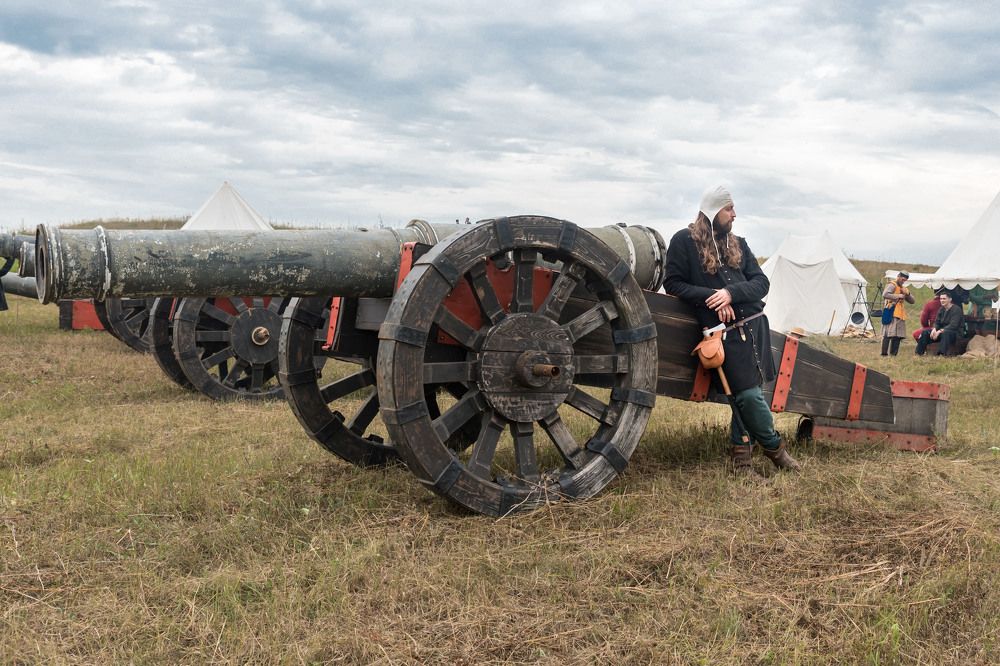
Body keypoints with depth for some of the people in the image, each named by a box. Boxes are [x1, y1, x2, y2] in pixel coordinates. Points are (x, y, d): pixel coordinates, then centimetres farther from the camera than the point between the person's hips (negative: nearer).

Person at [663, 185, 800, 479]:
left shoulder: (737, 243, 15)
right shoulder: (684, 241, 0)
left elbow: (761, 282, 9)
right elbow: (672, 283, -1)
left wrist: (731, 292, -10)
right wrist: (710, 297, -12)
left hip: (754, 325, 5)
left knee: (744, 394, 4)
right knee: (749, 394, -9)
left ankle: (740, 455, 15)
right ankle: (774, 447, 12)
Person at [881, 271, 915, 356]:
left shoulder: (903, 288, 24)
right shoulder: (892, 285, -3)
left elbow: (912, 301, 20)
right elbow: (885, 295, -23)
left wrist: (907, 293, 1)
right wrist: (898, 296, -18)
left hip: (900, 315, 8)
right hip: (891, 314, -8)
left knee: (897, 336, 5)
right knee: (888, 334, -12)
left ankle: (893, 354, 10)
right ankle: (884, 354, -12)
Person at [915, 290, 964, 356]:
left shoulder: (956, 309, -14)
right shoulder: (941, 309, 9)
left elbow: (953, 325, -23)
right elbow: (937, 322, 11)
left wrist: (940, 331, -28)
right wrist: (934, 329, -13)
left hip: (955, 333, -7)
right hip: (942, 330, 7)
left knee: (945, 333, -40)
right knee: (925, 332, -7)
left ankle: (943, 354, -46)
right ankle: (919, 353, -10)